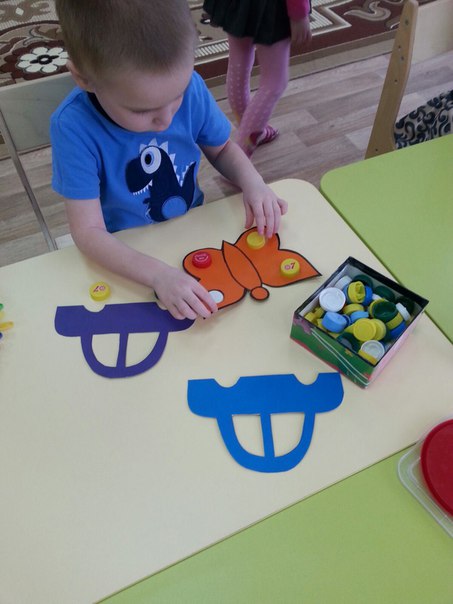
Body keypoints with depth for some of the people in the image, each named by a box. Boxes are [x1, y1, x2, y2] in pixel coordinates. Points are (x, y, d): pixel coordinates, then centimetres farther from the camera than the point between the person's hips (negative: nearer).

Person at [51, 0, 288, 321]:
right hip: (128, 255, -3)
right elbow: (89, 231, -26)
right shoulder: (74, 127, -26)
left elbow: (222, 149, 1)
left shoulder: (188, 85, -17)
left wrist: (252, 181, -20)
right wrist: (158, 273, -41)